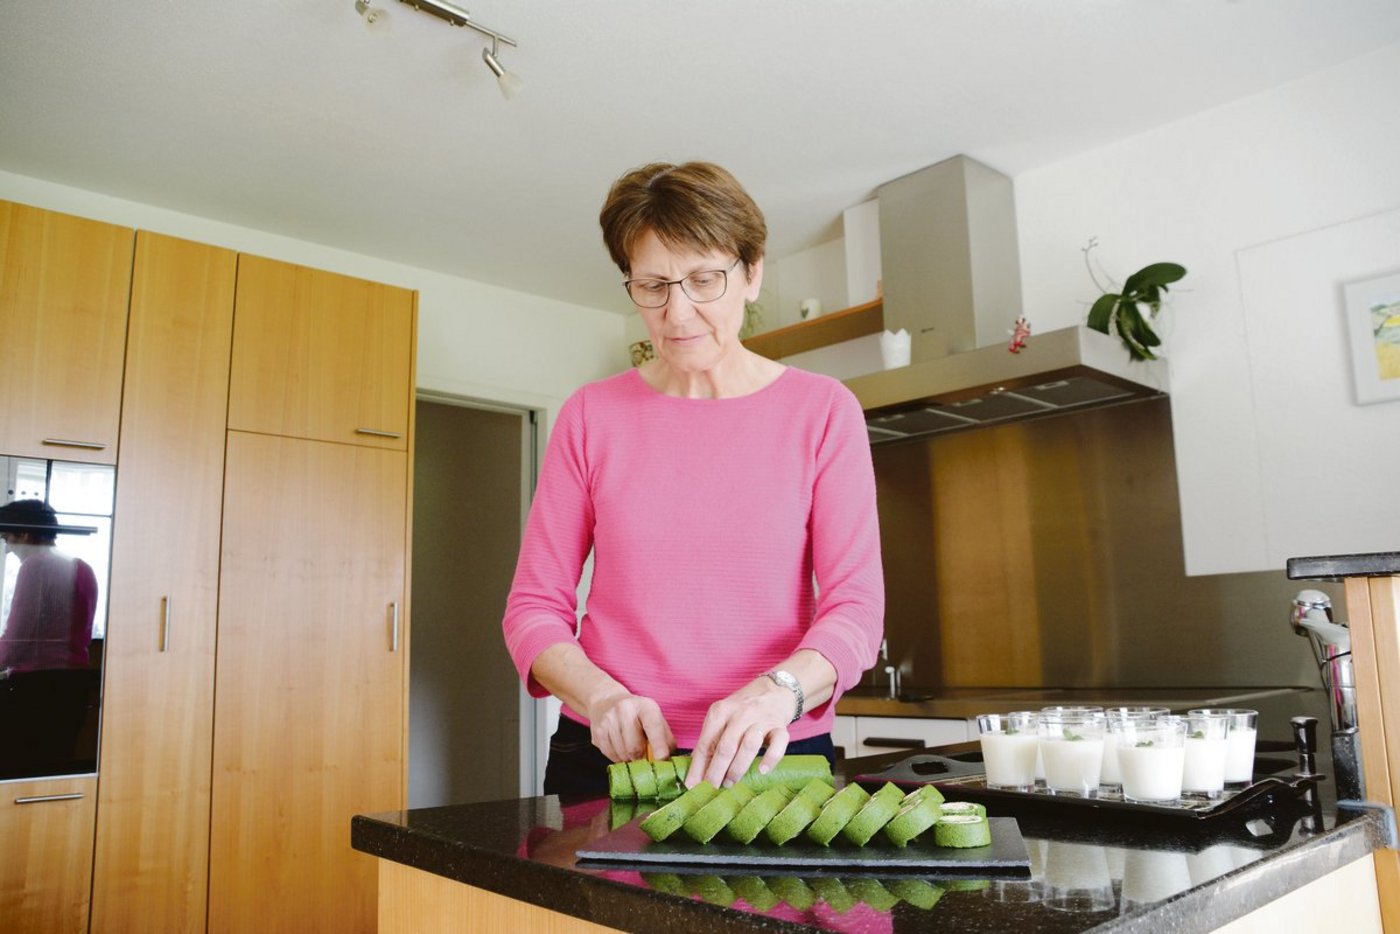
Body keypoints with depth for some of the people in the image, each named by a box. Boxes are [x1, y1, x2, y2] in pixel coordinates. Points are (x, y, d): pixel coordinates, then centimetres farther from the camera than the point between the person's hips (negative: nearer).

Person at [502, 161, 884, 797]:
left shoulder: (822, 410, -1)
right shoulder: (590, 416, 3)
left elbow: (856, 606, -7)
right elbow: (533, 607, 2)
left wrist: (780, 690, -27)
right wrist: (601, 697, -17)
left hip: (772, 760, -1)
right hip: (607, 758, 1)